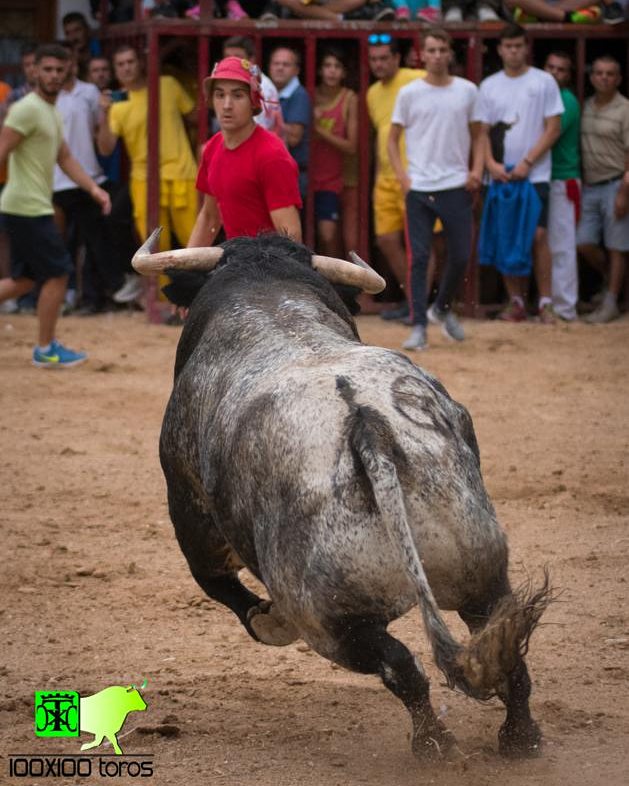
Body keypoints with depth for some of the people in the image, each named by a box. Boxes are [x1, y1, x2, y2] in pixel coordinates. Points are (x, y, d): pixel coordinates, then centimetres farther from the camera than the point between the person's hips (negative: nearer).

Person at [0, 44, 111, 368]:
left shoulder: (53, 113, 16)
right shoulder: (28, 109, -14)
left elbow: (65, 158, 21)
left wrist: (93, 189, 9)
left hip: (34, 208, 10)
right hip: (28, 208, -10)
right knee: (57, 273, -3)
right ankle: (46, 350, 6)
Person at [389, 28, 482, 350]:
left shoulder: (467, 91, 6)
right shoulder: (409, 93, 2)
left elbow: (477, 135, 14)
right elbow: (393, 139, 7)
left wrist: (477, 170, -1)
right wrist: (402, 176, -5)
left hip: (456, 187, 2)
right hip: (419, 188, -2)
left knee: (460, 256, 5)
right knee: (419, 257, -4)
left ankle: (442, 309, 30)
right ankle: (418, 326, -2)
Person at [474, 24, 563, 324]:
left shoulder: (543, 82, 1)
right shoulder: (489, 86, 10)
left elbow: (553, 129, -2)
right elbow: (483, 131, 9)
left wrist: (527, 162, -11)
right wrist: (491, 163, -8)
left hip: (535, 173, -3)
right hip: (500, 174, 3)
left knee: (538, 235, -10)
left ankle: (545, 302, -7)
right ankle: (516, 301, 10)